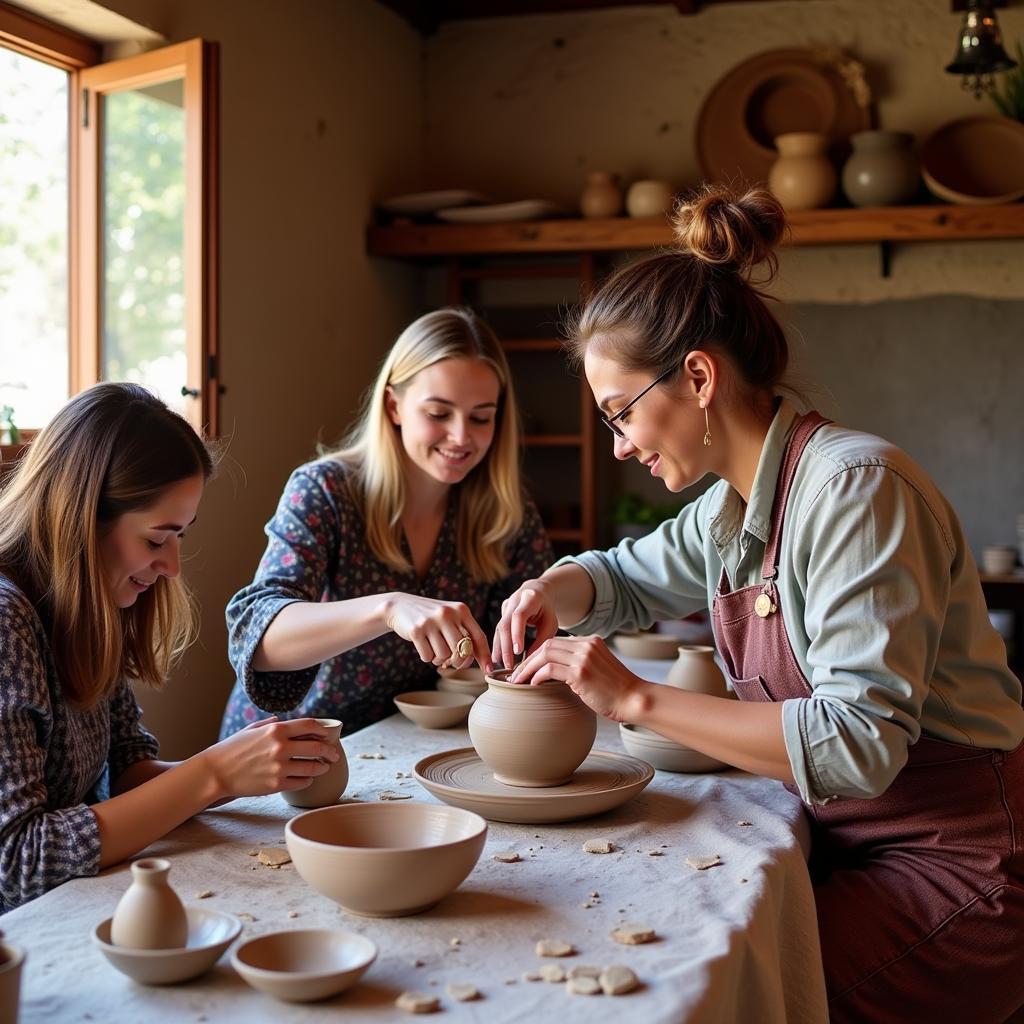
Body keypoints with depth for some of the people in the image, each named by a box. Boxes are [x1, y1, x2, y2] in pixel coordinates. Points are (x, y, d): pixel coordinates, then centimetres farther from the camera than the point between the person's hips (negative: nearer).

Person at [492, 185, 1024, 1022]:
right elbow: (630, 577, 25)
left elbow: (862, 740, -29)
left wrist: (637, 699, -26)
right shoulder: (732, 506, 5)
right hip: (843, 845, 7)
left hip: (951, 868, -7)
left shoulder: (854, 488, -21)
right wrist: (556, 591, 2)